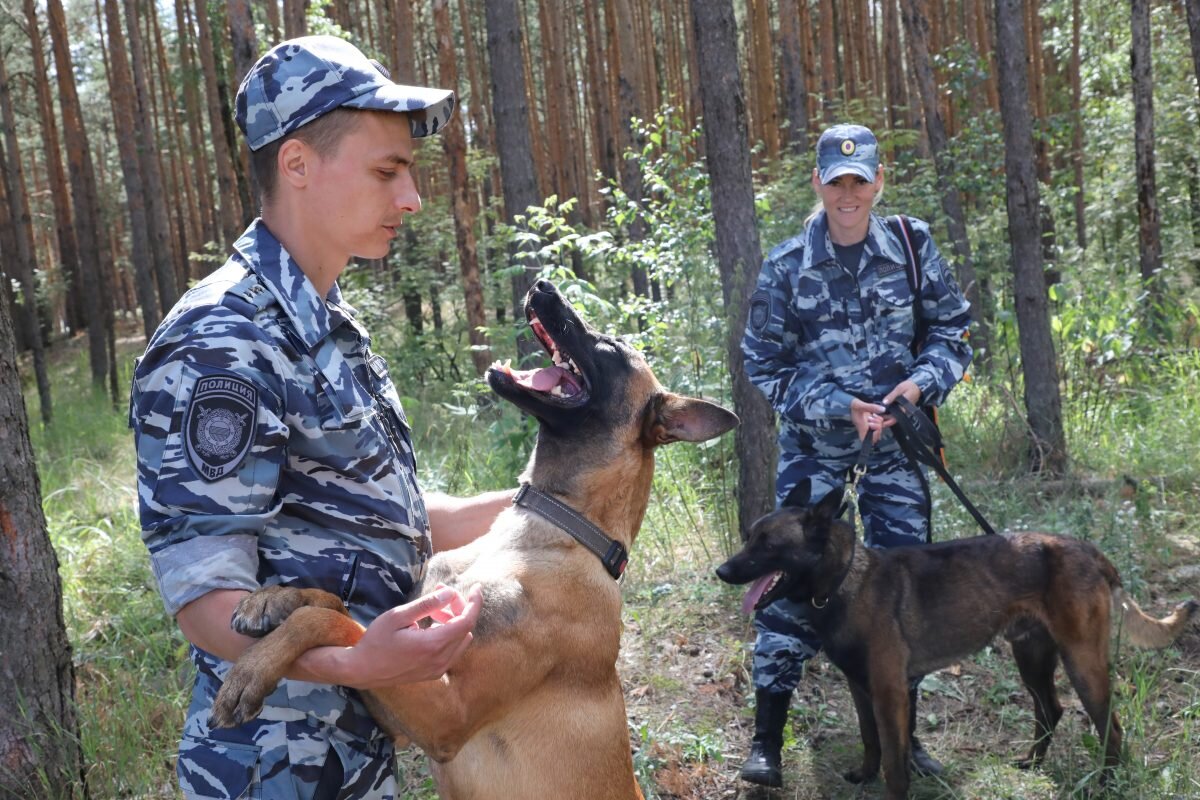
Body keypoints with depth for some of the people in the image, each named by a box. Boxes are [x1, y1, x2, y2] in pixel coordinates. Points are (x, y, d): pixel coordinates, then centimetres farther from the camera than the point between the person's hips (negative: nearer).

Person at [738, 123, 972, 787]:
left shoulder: (912, 248, -5)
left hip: (895, 440, 2)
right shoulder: (786, 267, -10)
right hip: (813, 442, -2)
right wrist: (841, 407, -17)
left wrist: (920, 383, -16)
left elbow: (952, 330, 3)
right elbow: (765, 366, -7)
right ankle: (766, 739, 3)